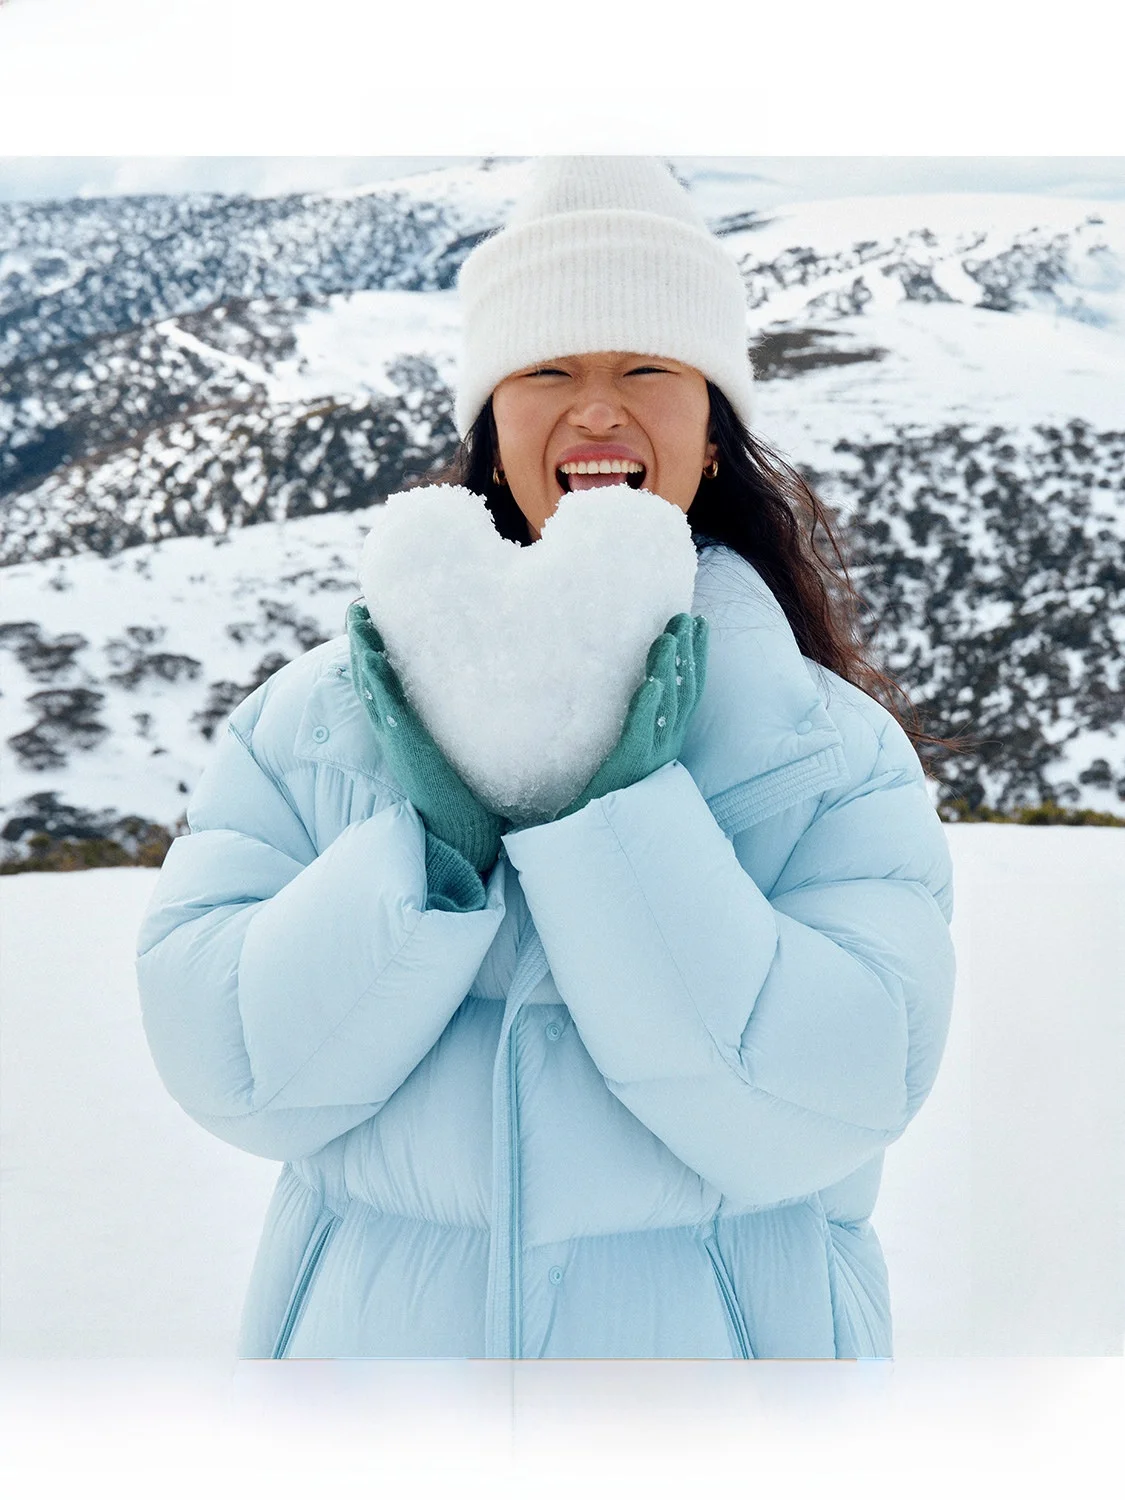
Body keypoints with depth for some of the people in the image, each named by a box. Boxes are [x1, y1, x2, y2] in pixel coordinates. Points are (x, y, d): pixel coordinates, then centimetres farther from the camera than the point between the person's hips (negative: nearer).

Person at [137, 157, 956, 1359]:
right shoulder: (319, 712, -7)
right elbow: (225, 1070, -13)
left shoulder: (838, 754, -10)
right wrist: (428, 842, -24)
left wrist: (619, 814, -26)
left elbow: (818, 1112, -21)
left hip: (715, 1327, -1)